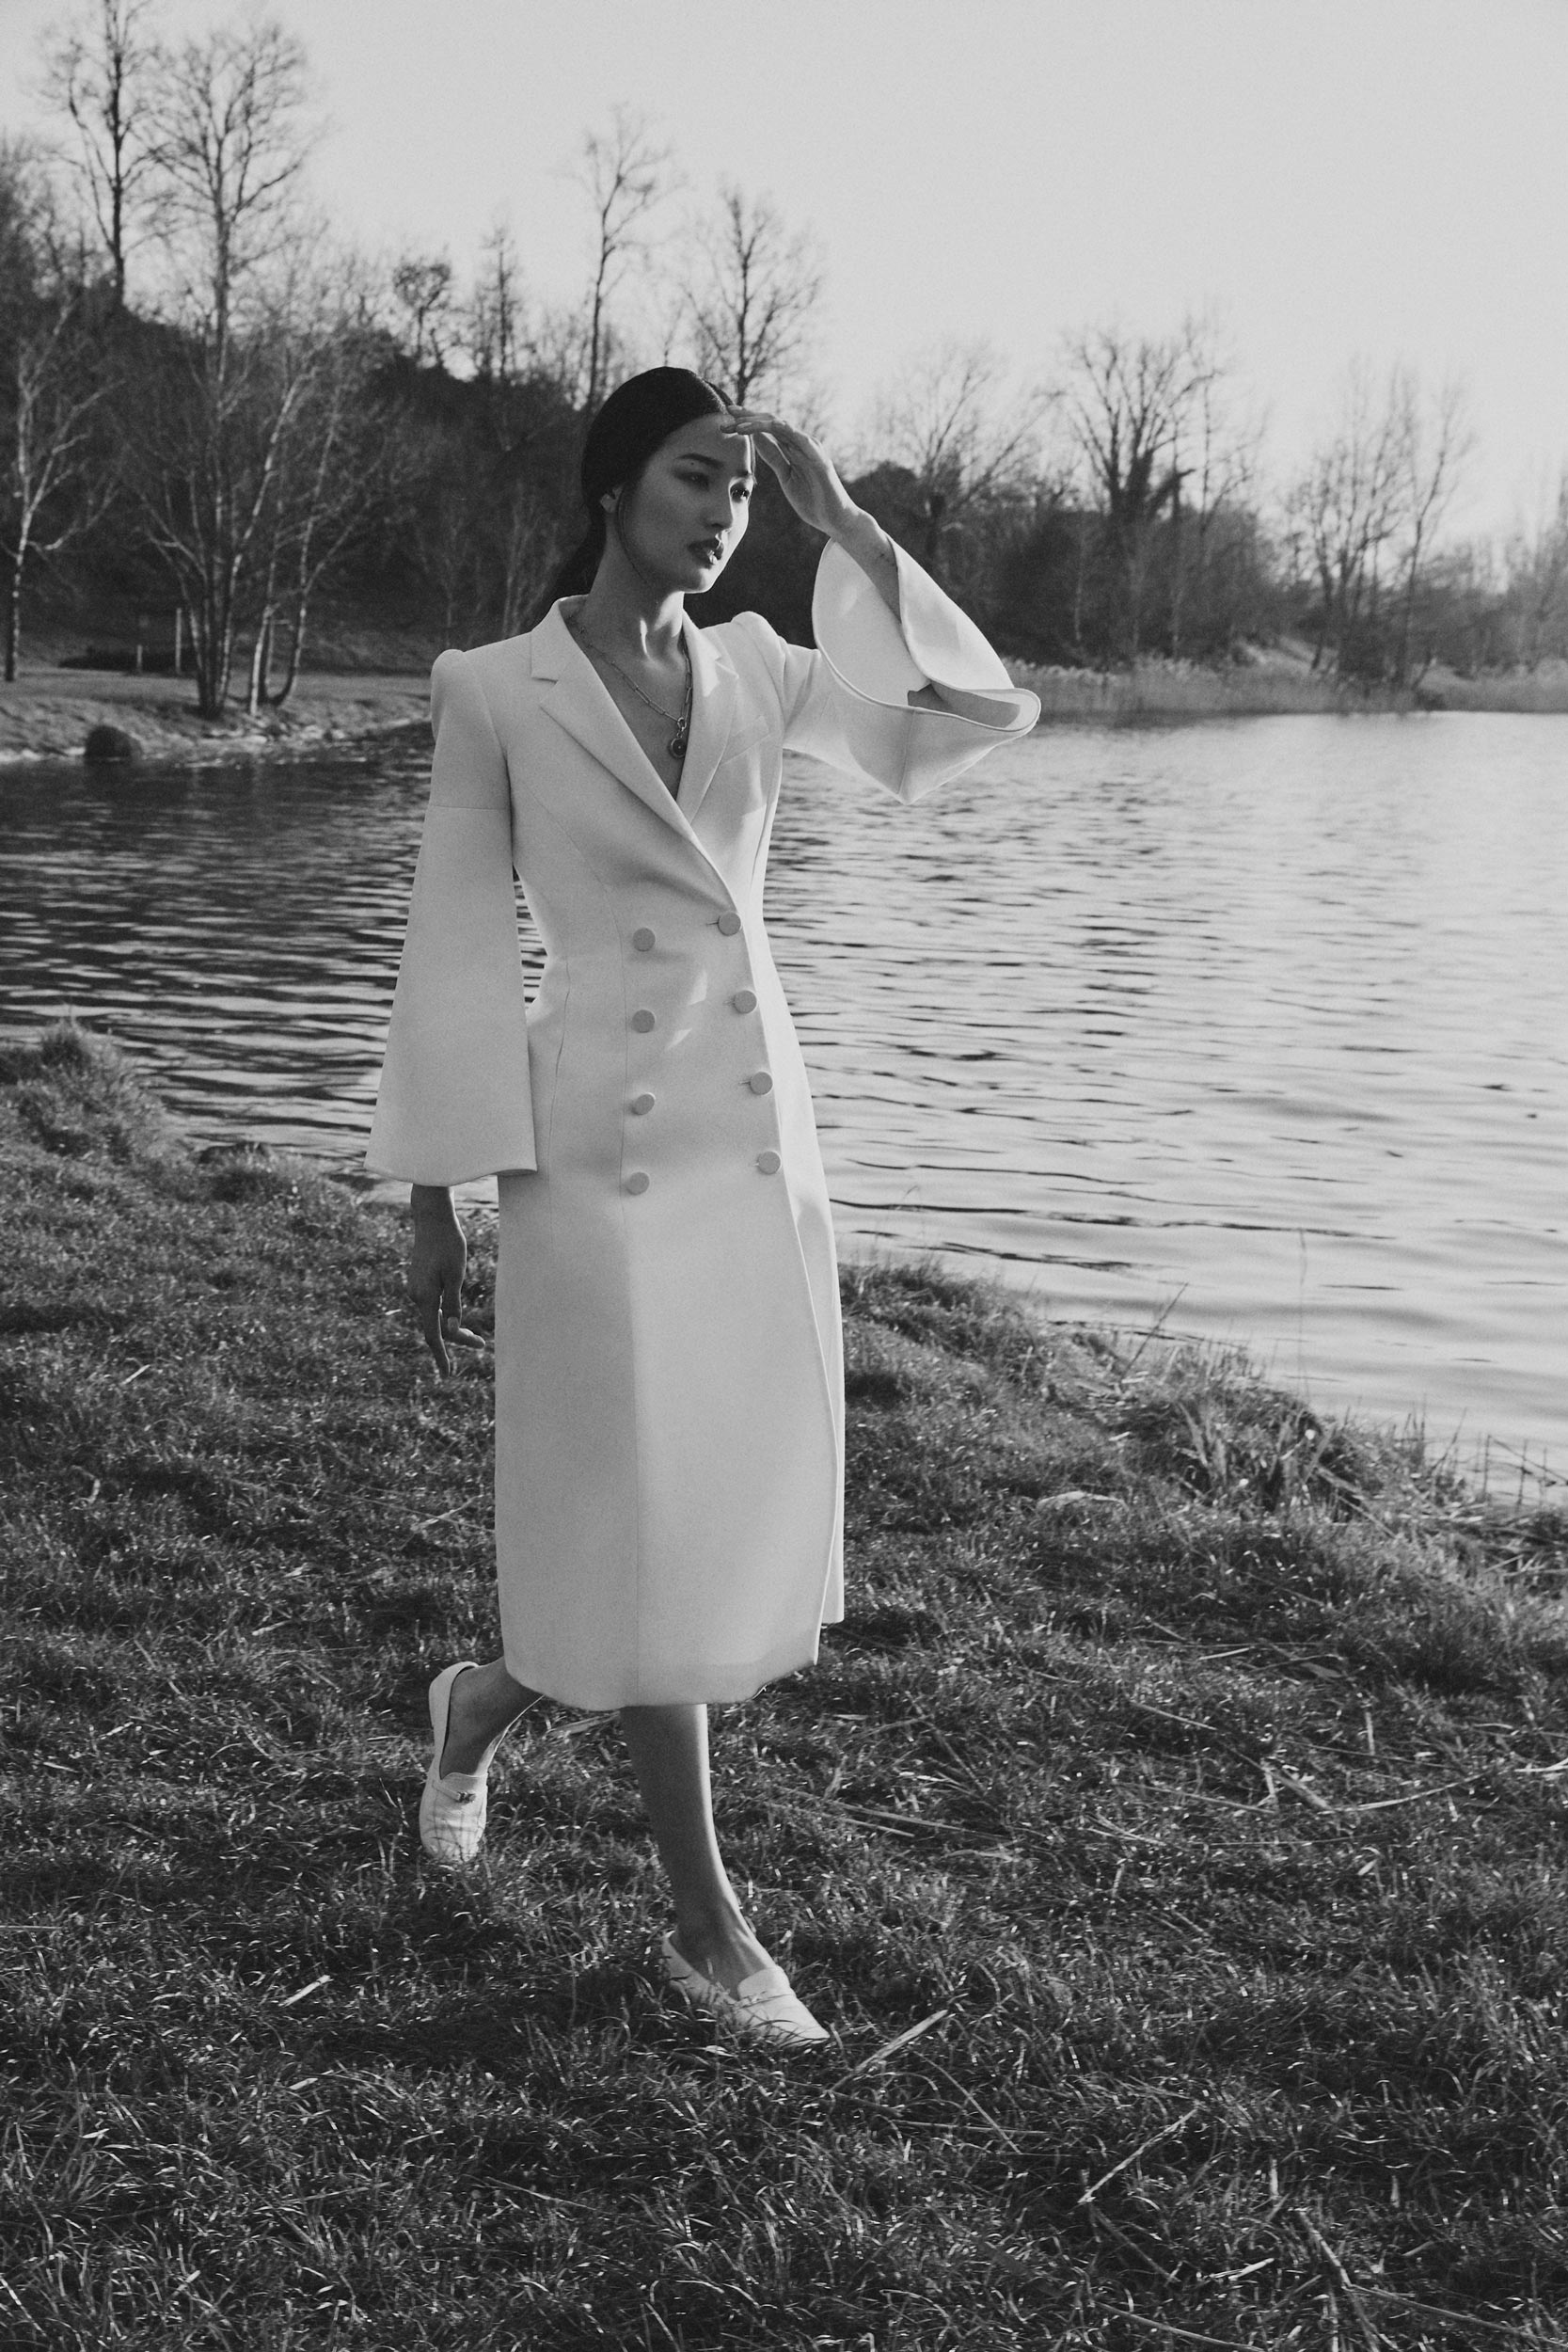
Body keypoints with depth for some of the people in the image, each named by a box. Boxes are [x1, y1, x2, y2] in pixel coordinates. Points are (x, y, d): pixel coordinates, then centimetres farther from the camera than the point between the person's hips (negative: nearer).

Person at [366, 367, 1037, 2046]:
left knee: (753, 1519, 10)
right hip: (599, 1149, -5)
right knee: (649, 1526, 2)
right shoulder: (493, 694, -4)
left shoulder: (755, 671, 8)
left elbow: (959, 729, -3)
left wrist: (846, 534, -6)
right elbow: (456, 952, -3)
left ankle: (490, 1697, 38)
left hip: (763, 1139, 5)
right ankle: (706, 1927, 18)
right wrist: (433, 1201, -3)